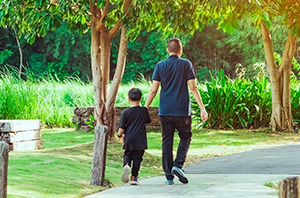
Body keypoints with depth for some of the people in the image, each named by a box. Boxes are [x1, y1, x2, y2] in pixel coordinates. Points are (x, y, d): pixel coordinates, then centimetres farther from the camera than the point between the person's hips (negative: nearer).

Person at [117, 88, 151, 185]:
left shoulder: (125, 112, -7)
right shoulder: (144, 111, -2)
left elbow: (121, 128, -6)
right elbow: (148, 121, 16)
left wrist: (119, 135, 12)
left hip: (129, 140, 0)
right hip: (140, 141, 0)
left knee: (127, 154, 16)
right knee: (137, 158, 8)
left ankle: (126, 165, -15)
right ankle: (134, 177, 5)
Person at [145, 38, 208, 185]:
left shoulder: (160, 66, 4)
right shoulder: (186, 64, -1)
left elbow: (153, 90, 1)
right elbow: (193, 88, -5)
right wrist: (202, 108, -3)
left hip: (165, 111, 2)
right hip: (182, 111, -2)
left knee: (167, 142, 7)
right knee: (185, 137, 15)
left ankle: (169, 176, 5)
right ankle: (177, 165, -6)